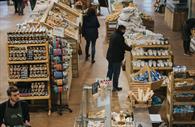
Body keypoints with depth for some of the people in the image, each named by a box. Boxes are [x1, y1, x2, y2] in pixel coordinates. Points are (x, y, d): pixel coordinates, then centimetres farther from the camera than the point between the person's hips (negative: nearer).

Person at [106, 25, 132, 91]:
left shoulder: (113, 35, 8)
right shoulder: (119, 37, -22)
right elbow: (123, 46, -18)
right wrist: (131, 48, -3)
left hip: (110, 56, 9)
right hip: (116, 58, -9)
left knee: (110, 71, 19)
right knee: (116, 72, 3)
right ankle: (115, 87, 10)